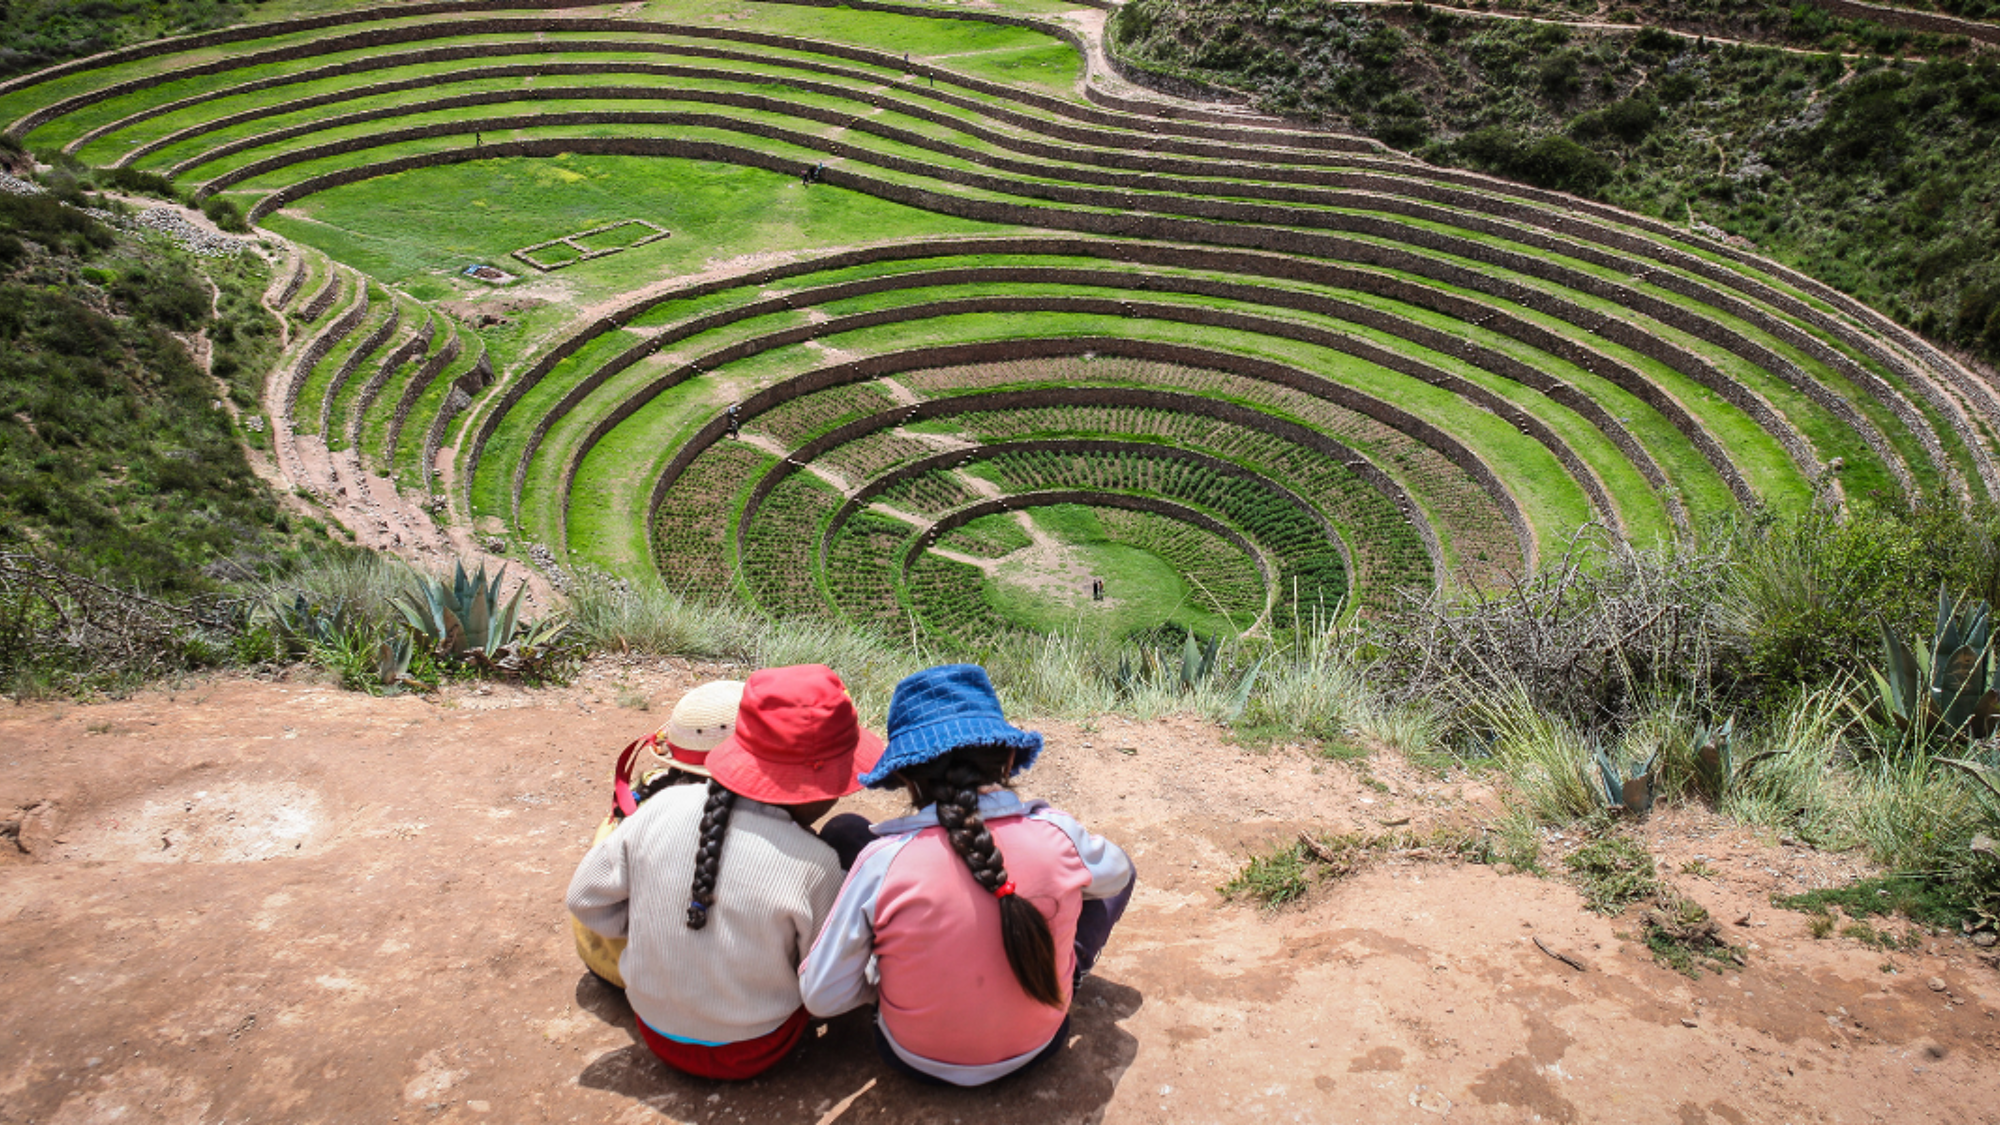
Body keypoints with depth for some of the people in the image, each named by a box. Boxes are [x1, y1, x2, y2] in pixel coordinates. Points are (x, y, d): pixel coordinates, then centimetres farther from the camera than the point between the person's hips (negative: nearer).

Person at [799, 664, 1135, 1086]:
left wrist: (884, 975, 1)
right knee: (1116, 878, 18)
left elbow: (822, 998, -19)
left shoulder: (884, 863, -28)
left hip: (920, 1060, -1)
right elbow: (1115, 871, 4)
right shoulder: (1056, 834, -21)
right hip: (1036, 1046, 2)